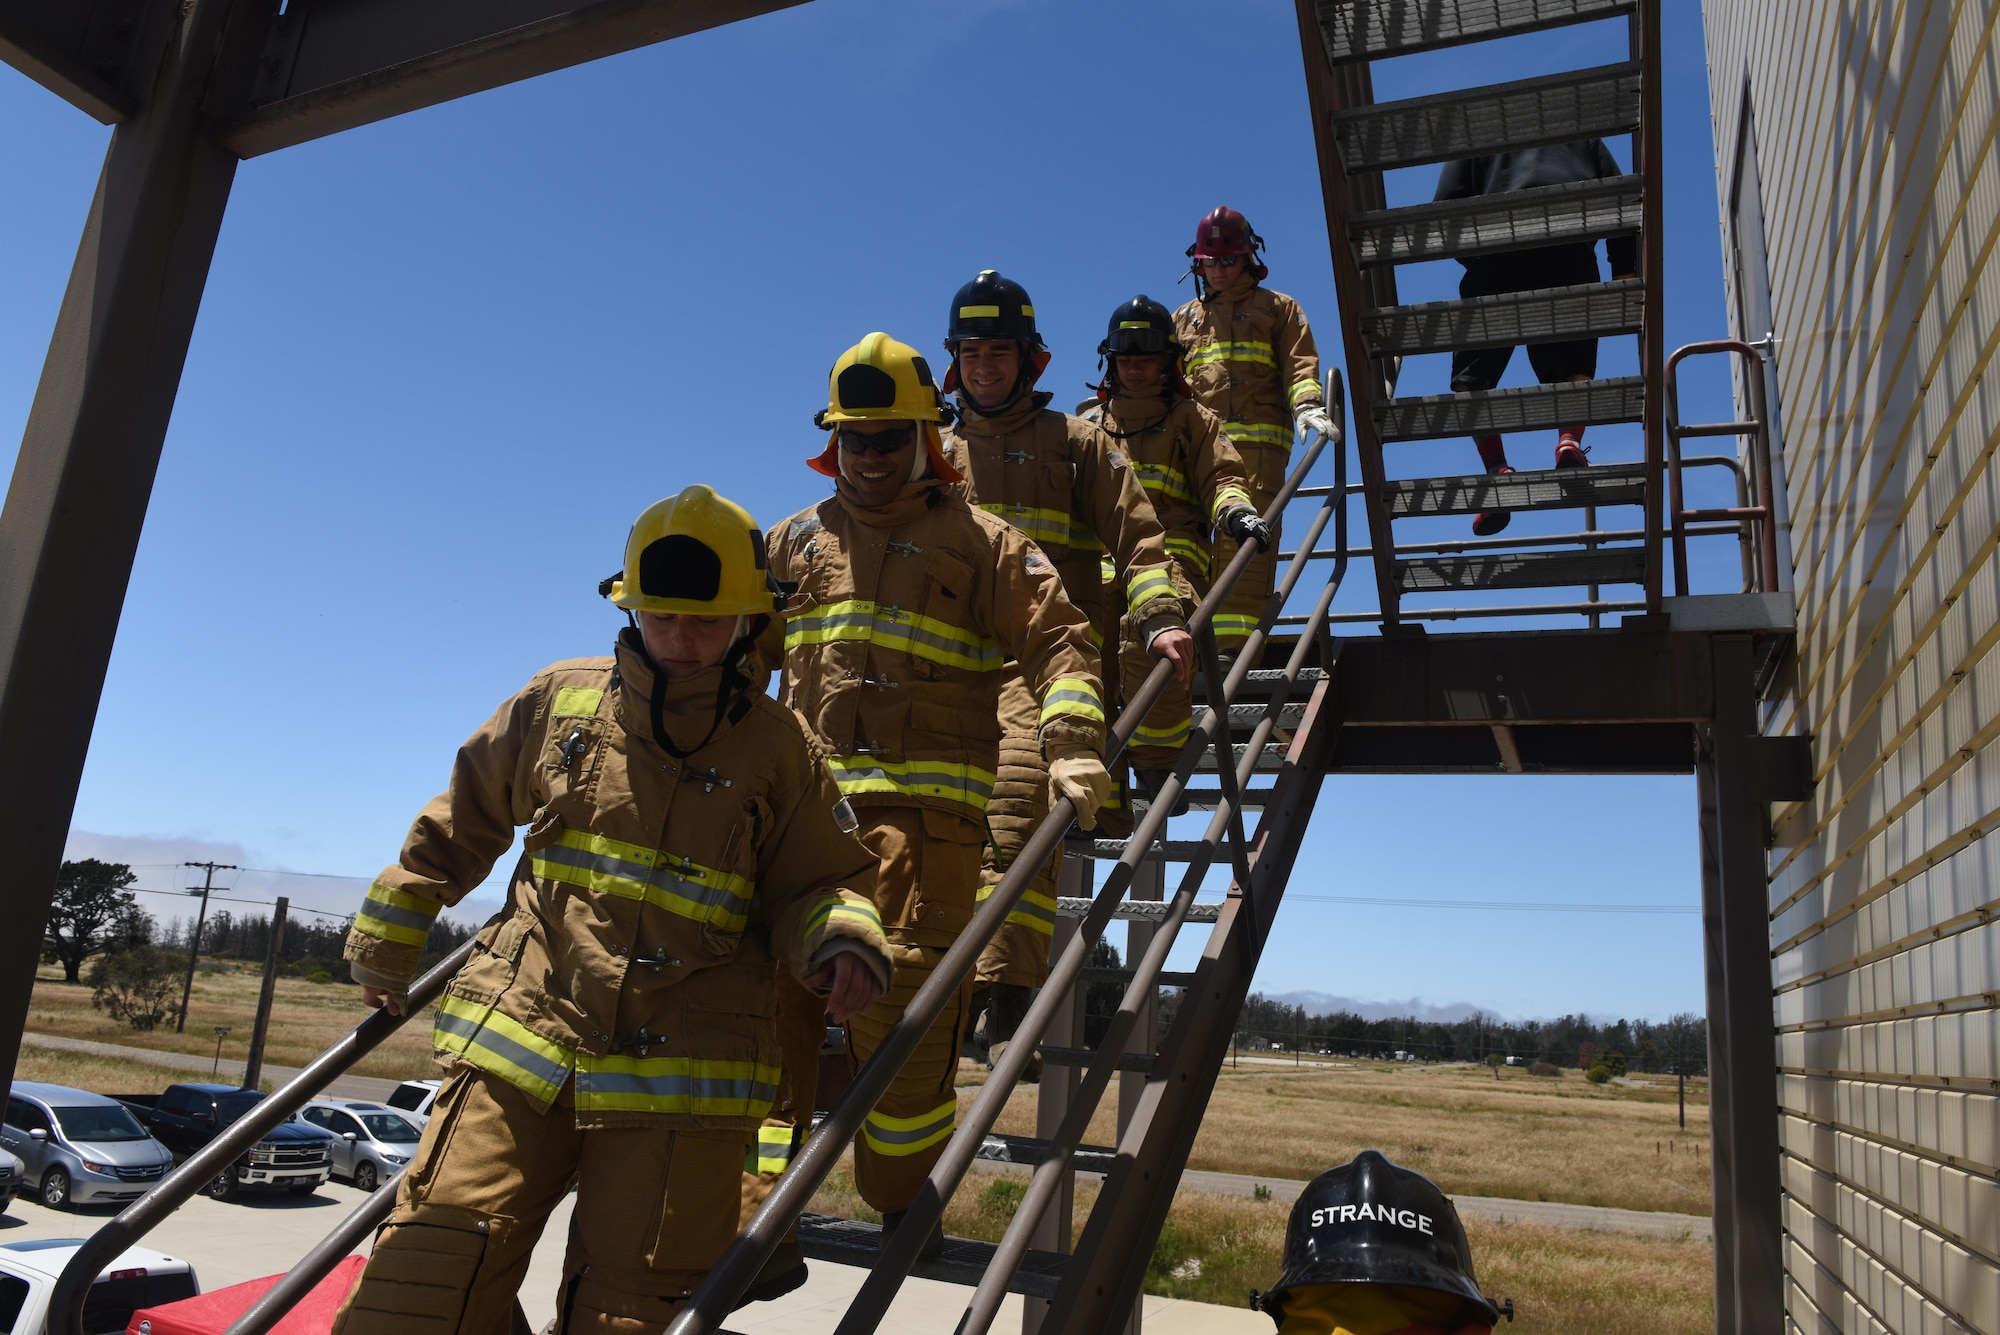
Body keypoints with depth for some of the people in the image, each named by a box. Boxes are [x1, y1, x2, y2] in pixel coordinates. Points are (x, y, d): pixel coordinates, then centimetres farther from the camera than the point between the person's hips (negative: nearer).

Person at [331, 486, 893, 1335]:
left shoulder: (779, 747, 4)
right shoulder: (561, 700, 9)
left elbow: (814, 887, 6)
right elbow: (459, 827, 20)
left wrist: (840, 944, -17)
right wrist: (385, 944, 25)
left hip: (680, 1078, -1)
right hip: (519, 1041, 2)